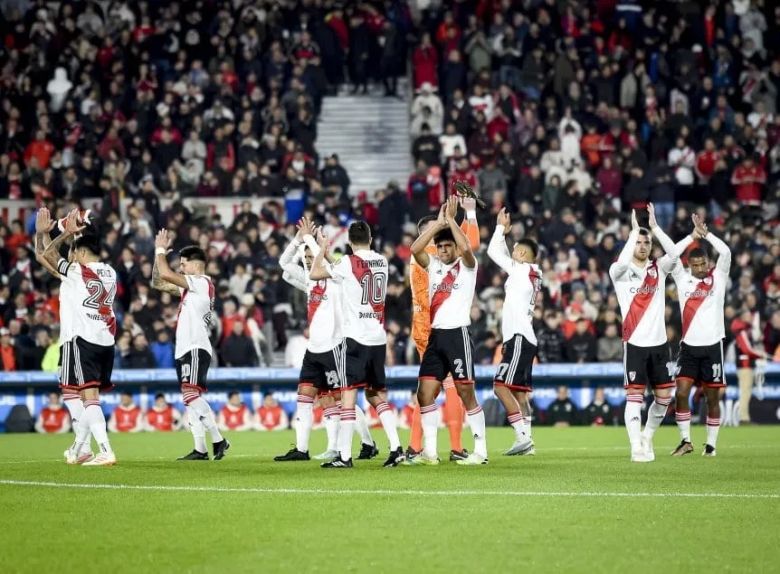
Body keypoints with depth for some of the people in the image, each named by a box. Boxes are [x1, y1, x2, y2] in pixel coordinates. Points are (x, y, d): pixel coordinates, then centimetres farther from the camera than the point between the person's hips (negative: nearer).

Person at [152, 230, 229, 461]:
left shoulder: (202, 283, -8)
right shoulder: (190, 286, 21)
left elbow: (166, 274, -16)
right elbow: (158, 283, 24)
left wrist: (161, 249, -1)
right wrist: (158, 252, 16)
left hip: (196, 348, -10)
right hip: (184, 349, 10)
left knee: (191, 394, -19)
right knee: (190, 399, 5)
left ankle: (218, 440, -18)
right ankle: (200, 449, 3)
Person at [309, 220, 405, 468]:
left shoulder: (349, 262, -8)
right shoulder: (382, 261, 10)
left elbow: (314, 274, -4)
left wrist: (322, 249, 11)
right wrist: (330, 254, 35)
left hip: (356, 337, -6)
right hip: (379, 337, 6)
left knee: (348, 395, -7)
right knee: (377, 395, 15)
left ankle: (344, 456, -12)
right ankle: (396, 448, 5)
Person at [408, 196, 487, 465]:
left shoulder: (467, 266, 1)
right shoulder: (433, 266, 14)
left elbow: (466, 248, -21)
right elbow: (415, 249, -3)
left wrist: (451, 220, -11)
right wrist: (438, 223, -6)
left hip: (458, 334, -6)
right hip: (435, 336, 6)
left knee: (466, 393, -5)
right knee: (425, 393, 0)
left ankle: (481, 450, -1)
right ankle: (429, 451, 4)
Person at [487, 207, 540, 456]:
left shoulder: (523, 270, -6)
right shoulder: (530, 274, 18)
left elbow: (493, 252, -3)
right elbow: (503, 257, 31)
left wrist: (501, 228, 8)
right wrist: (504, 232, 28)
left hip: (519, 339, -10)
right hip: (523, 339, 10)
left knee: (501, 386, -15)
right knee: (519, 391, 7)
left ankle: (523, 435, -21)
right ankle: (526, 442, 4)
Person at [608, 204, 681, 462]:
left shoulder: (658, 269, 7)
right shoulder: (620, 272, -2)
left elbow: (674, 254, -14)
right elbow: (622, 263, -26)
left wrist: (654, 226, -16)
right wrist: (634, 230, -21)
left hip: (659, 343, 4)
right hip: (635, 343, -4)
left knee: (665, 397, 5)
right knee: (634, 396, -8)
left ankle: (647, 438, 25)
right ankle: (636, 448, -8)